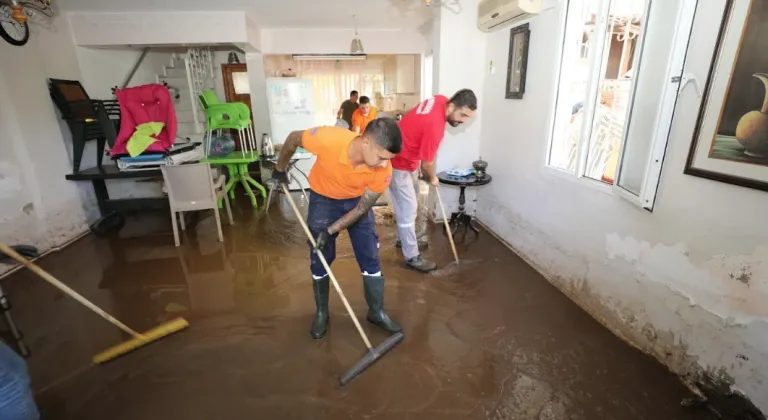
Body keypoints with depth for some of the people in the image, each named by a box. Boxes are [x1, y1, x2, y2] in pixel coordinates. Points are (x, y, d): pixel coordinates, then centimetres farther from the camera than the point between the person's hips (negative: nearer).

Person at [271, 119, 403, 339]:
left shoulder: (383, 170, -30)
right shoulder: (329, 139, -37)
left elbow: (362, 208, -16)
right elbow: (294, 138, -15)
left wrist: (330, 231, -19)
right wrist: (280, 169, 0)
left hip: (357, 201, 1)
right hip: (323, 199, -1)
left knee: (371, 259, 2)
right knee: (320, 260, 5)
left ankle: (377, 312, 22)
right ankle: (321, 313, 27)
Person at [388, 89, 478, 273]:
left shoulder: (441, 100, -5)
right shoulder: (435, 125, -32)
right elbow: (426, 164, -21)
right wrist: (432, 179, 1)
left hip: (407, 158, 10)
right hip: (399, 164, -10)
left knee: (410, 204, 21)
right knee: (408, 211, -3)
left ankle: (405, 239, 39)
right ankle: (412, 257, 10)